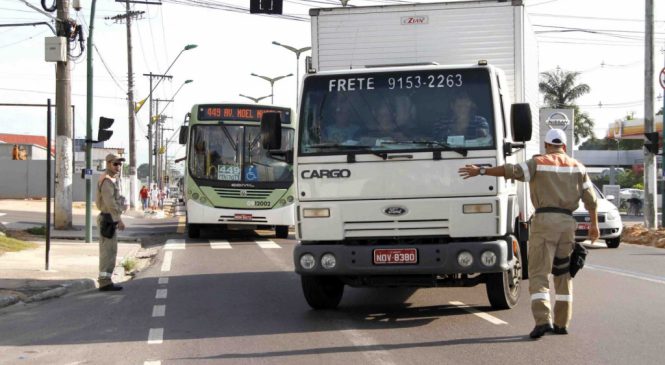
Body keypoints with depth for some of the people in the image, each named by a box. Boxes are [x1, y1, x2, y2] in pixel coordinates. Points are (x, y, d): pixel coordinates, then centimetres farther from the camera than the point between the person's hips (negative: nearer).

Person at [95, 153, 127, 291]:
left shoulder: (112, 179, 17)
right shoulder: (107, 181, -15)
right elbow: (110, 202, -25)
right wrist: (119, 219, -28)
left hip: (109, 219, 10)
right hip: (108, 219, -10)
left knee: (109, 251, 12)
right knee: (108, 251, -9)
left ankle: (104, 280, 16)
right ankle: (105, 282, -9)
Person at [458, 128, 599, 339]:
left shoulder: (538, 163, 1)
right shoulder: (577, 167, 12)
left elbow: (512, 171, -12)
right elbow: (590, 199, 11)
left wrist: (480, 171, -10)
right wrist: (594, 224, 21)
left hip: (544, 220, -4)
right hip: (567, 222, 4)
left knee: (538, 274, -5)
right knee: (564, 274, 14)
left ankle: (543, 320, -20)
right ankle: (561, 323, 15)